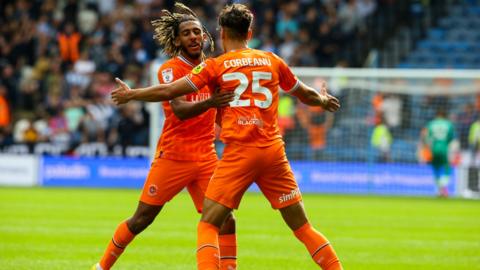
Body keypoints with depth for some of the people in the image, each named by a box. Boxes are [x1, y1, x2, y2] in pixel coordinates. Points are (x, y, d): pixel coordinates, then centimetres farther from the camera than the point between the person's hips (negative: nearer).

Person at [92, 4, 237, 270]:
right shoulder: (170, 69, -8)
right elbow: (180, 110, -23)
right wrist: (209, 102, -41)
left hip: (206, 156, 5)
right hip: (173, 156, -5)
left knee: (225, 220, -9)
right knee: (141, 219, 3)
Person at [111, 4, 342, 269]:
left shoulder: (215, 66, 2)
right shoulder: (272, 61, 11)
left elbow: (168, 91, 0)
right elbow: (306, 95, 25)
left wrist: (130, 94, 16)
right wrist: (324, 100, 48)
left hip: (238, 153, -3)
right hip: (273, 151, 3)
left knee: (208, 225, 1)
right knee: (302, 226, 9)